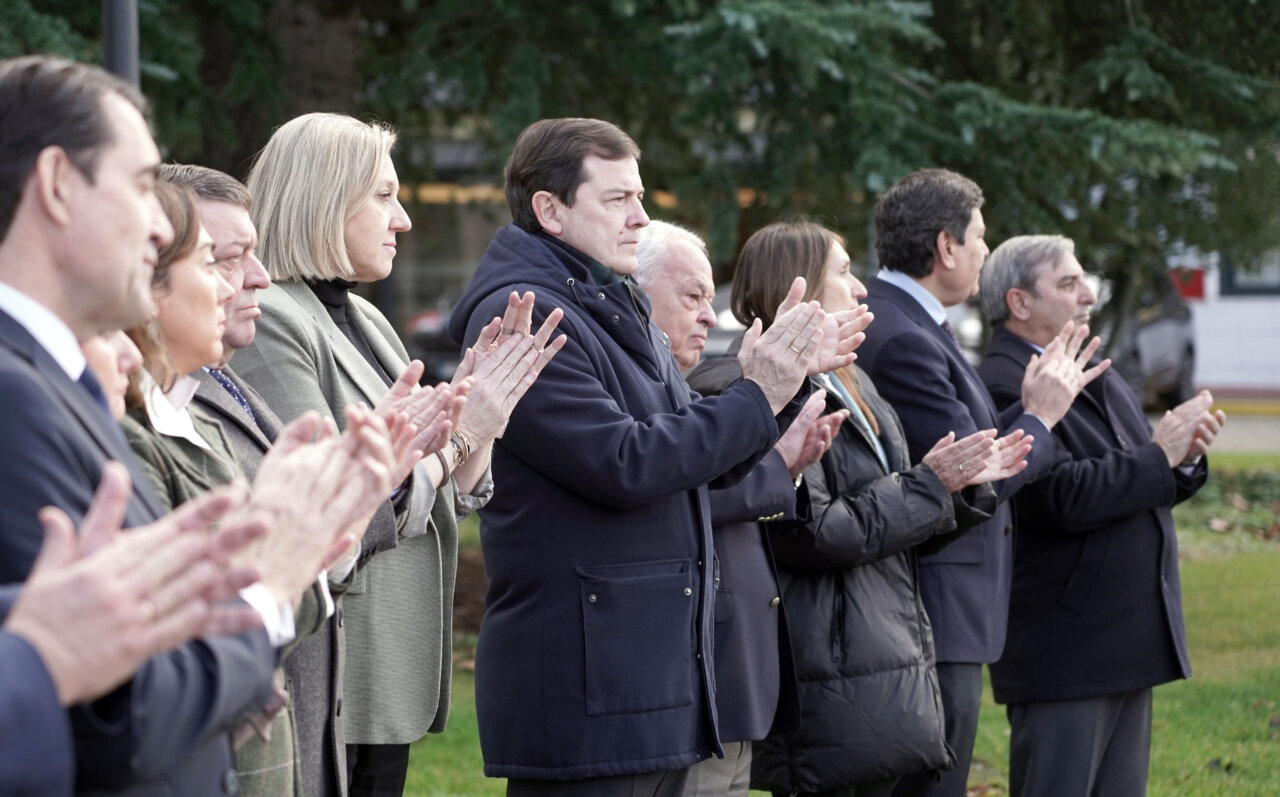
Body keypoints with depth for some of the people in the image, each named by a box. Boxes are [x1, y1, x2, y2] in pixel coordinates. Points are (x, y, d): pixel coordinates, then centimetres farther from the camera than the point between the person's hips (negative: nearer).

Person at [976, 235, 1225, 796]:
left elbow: (1145, 490, 19)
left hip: (1129, 644, 9)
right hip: (1063, 653, -9)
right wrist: (1159, 457, -15)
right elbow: (1063, 497, -26)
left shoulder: (1100, 379, 17)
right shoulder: (1001, 387, -15)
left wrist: (1184, 457, -2)